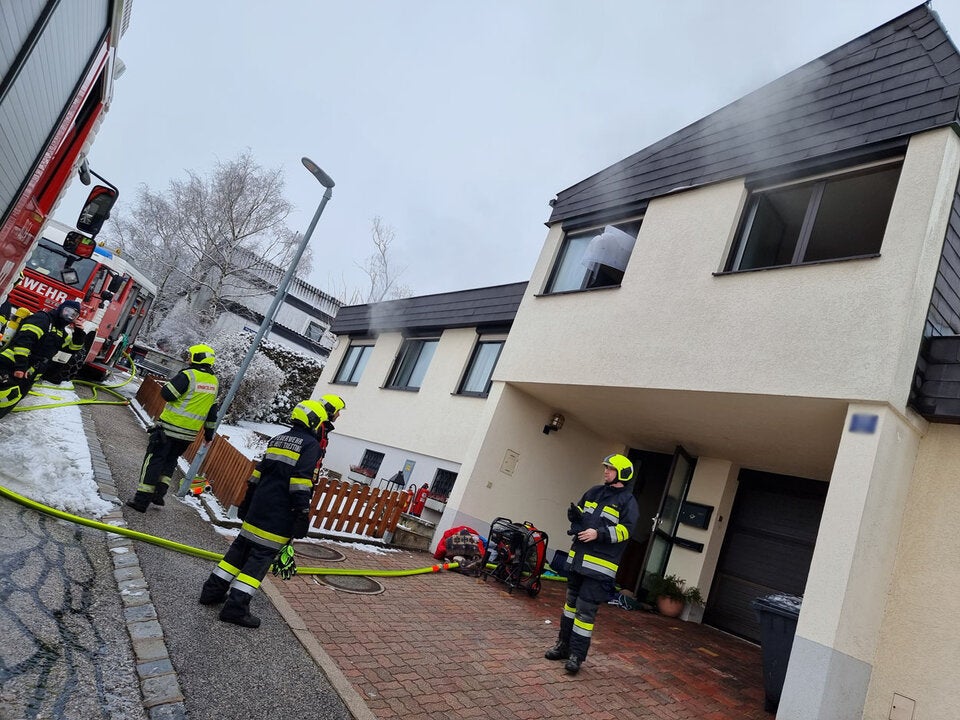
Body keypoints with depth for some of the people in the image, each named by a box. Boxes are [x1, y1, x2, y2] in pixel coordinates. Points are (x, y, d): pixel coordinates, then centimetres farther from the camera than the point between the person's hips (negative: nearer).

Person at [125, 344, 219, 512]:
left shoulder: (188, 375, -16)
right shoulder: (214, 382, 6)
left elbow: (167, 394, -14)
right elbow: (212, 411, 12)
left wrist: (174, 380, 5)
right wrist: (209, 433, 20)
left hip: (170, 428, -6)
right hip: (189, 433, 6)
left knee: (154, 460, 3)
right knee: (170, 461, 21)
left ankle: (142, 499, 4)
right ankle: (159, 493, 19)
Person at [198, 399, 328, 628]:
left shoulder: (278, 440, 15)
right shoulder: (311, 445, -10)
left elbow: (257, 473, 19)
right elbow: (301, 482, -18)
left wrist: (247, 502, 26)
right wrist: (302, 514, -16)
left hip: (258, 508, 8)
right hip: (280, 516, -8)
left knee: (241, 546, 17)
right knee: (261, 557, -3)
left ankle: (213, 591, 23)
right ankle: (236, 607, -3)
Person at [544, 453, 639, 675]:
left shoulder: (628, 501, -6)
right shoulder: (594, 492, 13)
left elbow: (626, 529, -16)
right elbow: (579, 514, 21)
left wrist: (599, 533, -24)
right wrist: (574, 513, -2)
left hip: (600, 565, -7)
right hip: (578, 557, 7)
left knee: (586, 609, -6)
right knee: (571, 602, 16)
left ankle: (577, 655, 3)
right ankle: (564, 645, 28)